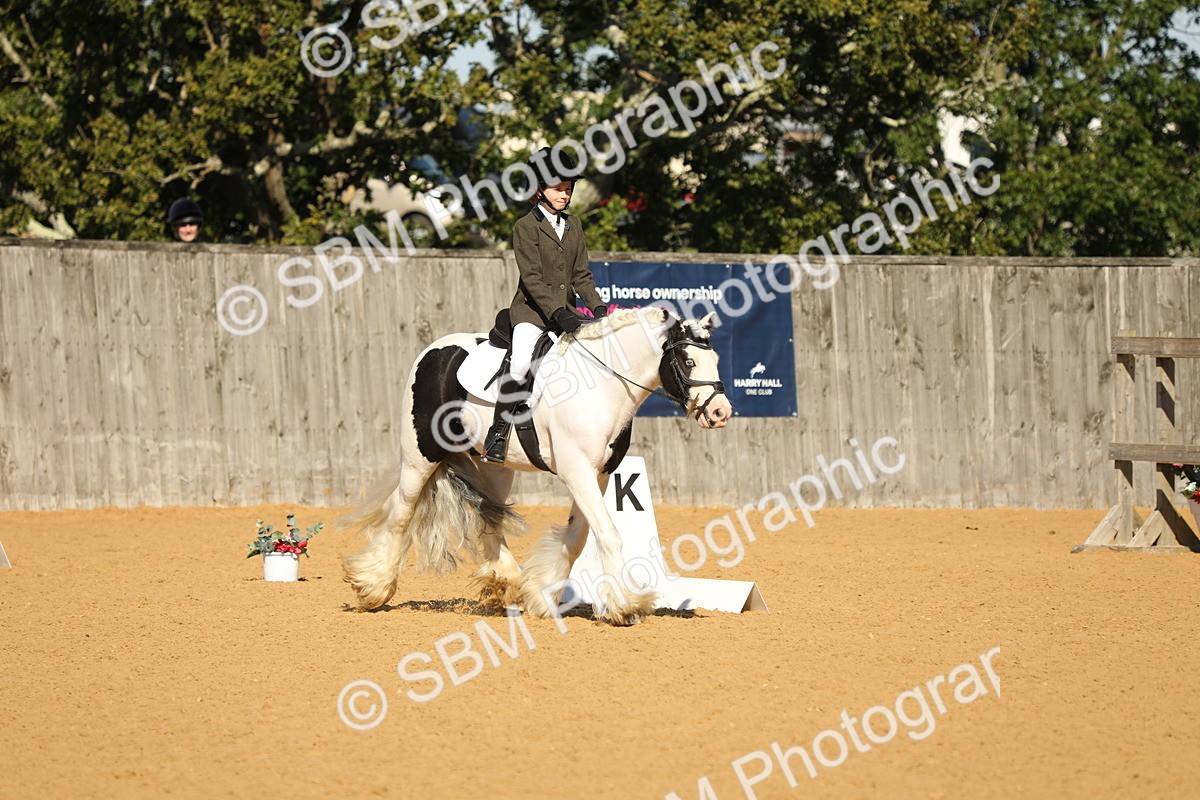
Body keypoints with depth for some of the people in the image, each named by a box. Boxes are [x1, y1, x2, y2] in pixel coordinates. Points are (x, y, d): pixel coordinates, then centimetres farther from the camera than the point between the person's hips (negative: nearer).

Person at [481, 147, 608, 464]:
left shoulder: (573, 226, 15)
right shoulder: (526, 227, -5)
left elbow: (581, 275, 15)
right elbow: (532, 278, -14)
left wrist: (598, 308, -2)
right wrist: (557, 313, -24)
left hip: (566, 312, 6)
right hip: (532, 310, -6)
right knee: (521, 361, -29)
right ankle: (498, 432, -22)